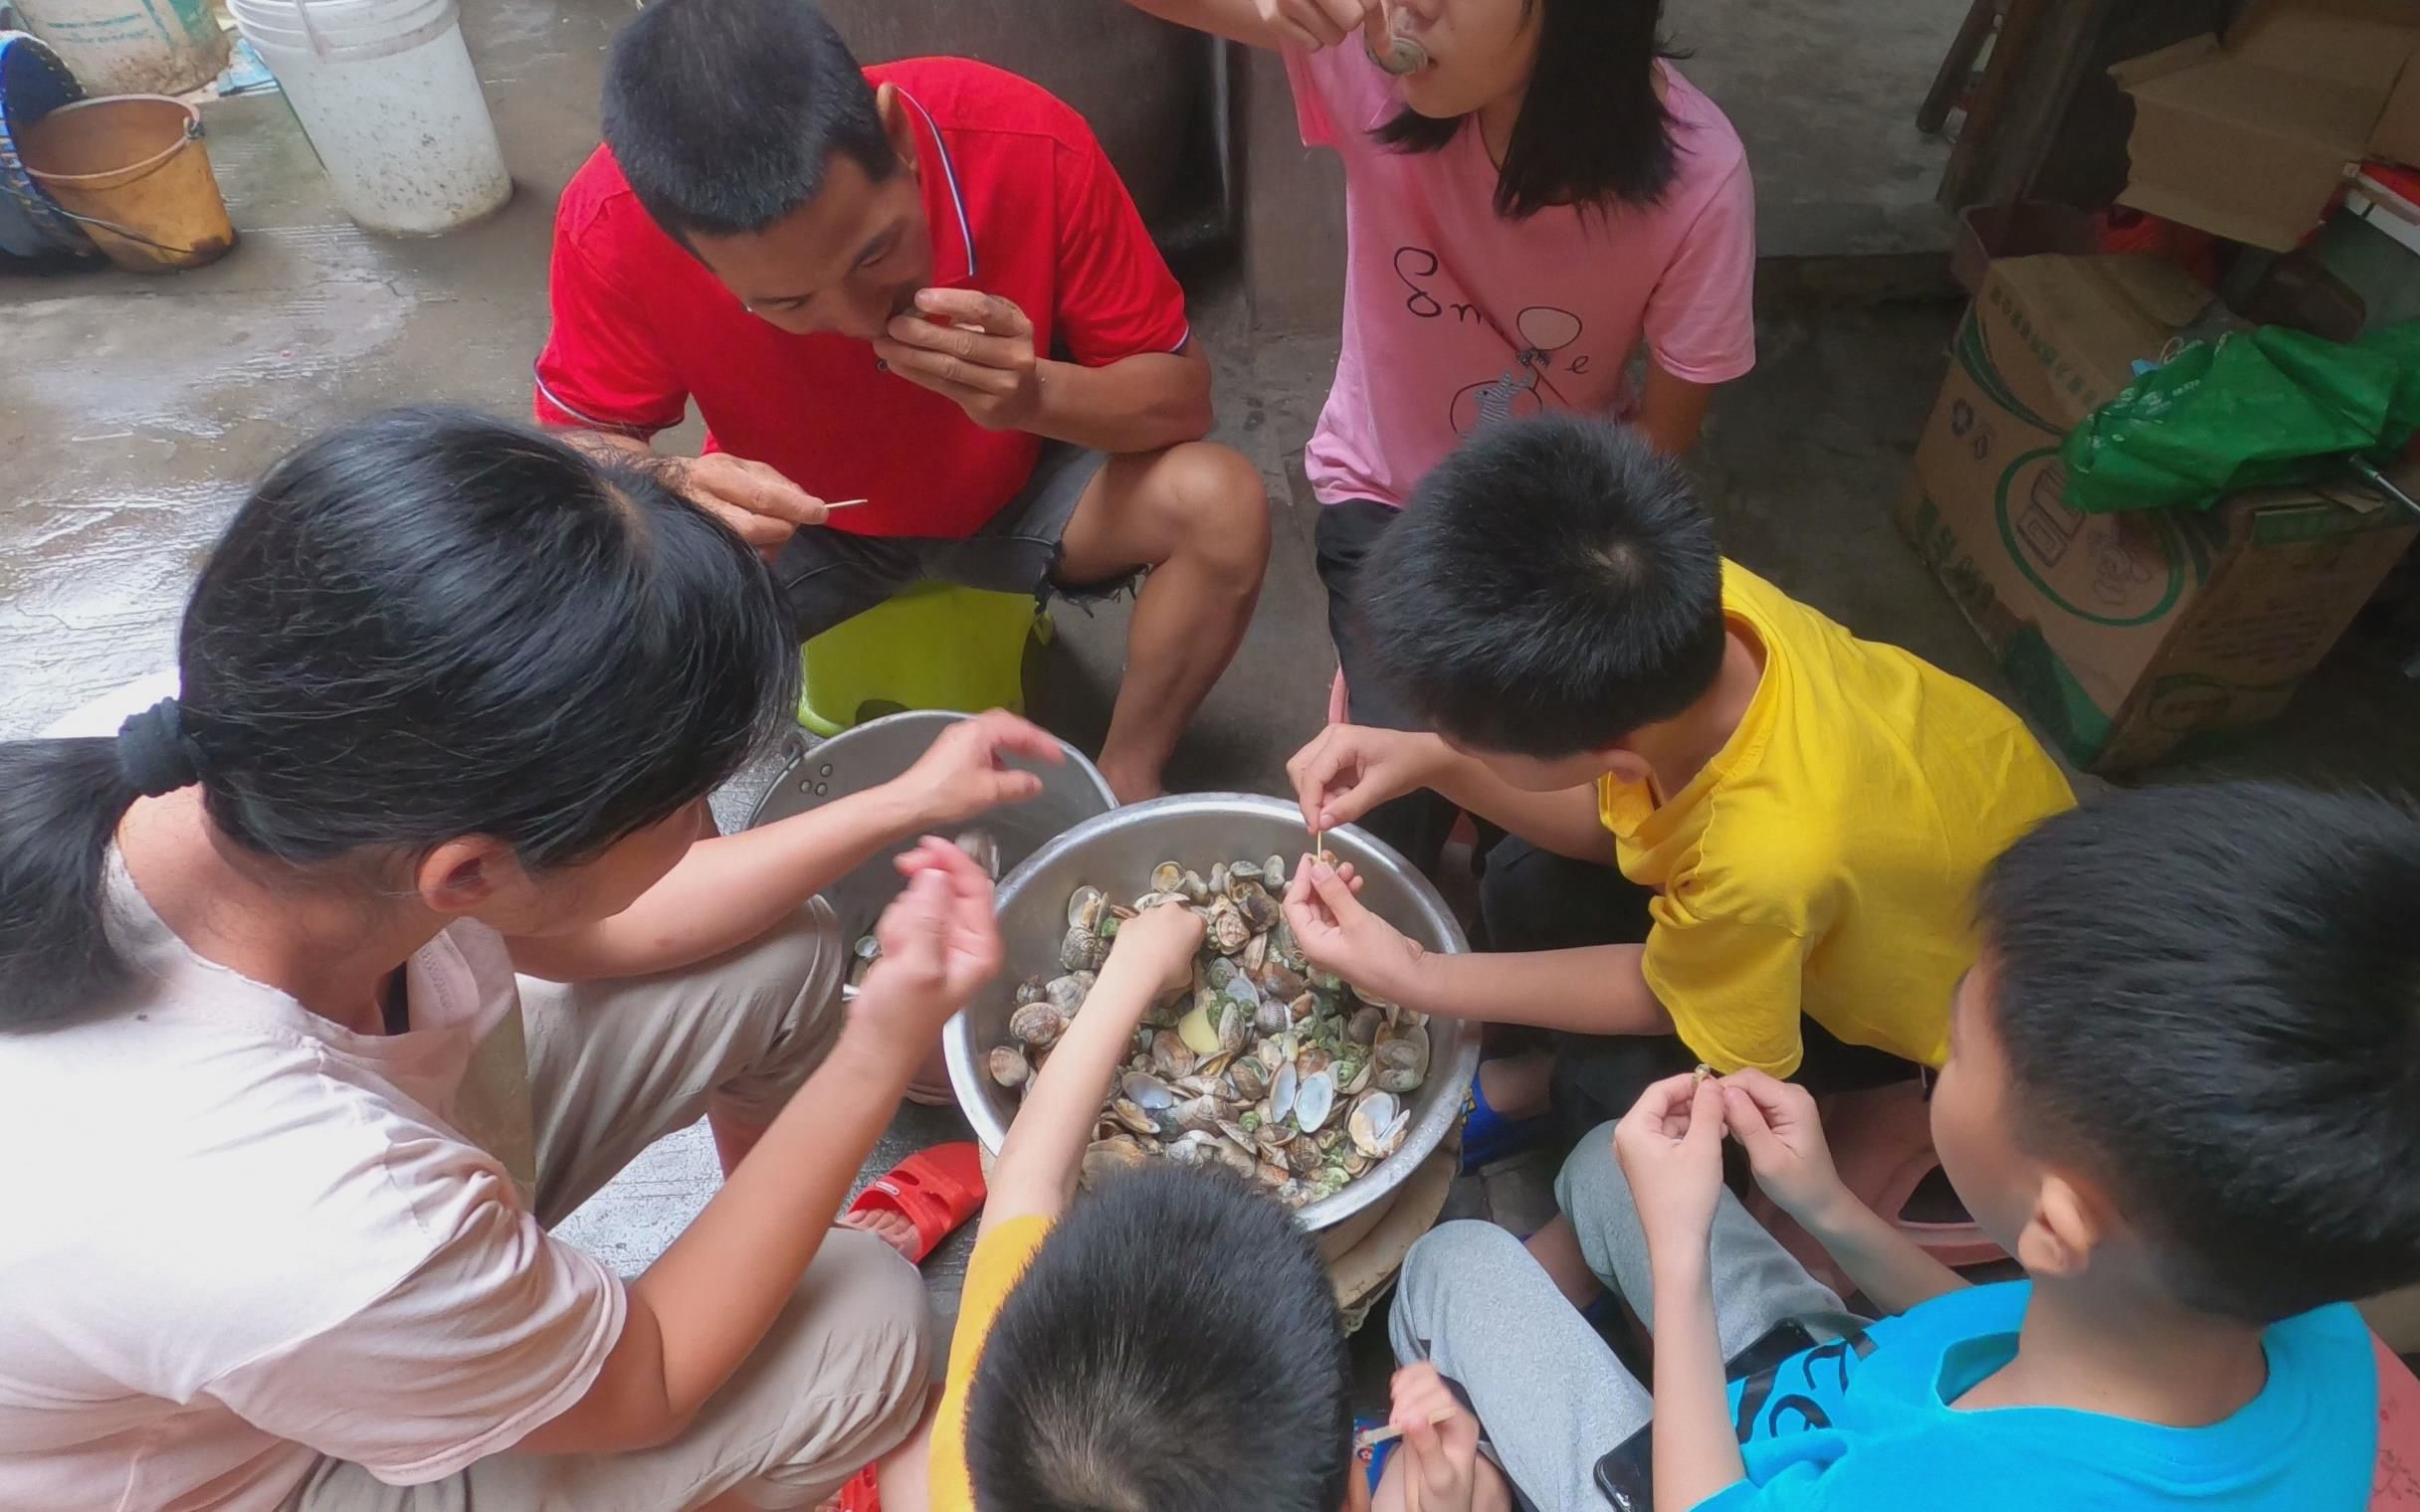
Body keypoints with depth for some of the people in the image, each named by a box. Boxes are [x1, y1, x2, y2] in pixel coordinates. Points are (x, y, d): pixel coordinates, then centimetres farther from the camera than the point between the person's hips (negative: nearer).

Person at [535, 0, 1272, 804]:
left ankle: (1126, 779, -3)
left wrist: (1038, 394, -41)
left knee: (1221, 503, -26)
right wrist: (672, 488, -37)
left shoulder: (1030, 149, -30)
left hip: (1018, 491, 0)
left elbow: (1181, 397, -20)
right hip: (795, 522, 1)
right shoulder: (613, 226, -28)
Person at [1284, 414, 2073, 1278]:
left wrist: (1414, 977, -22)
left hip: (1966, 976, -5)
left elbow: (1661, 995, -21)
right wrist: (1427, 760, -25)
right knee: (1530, 883, -9)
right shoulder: (1688, 611, -30)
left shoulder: (1771, 859, -46)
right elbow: (1612, 814, -11)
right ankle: (1539, 1067, 20)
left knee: (1614, 1087, -18)